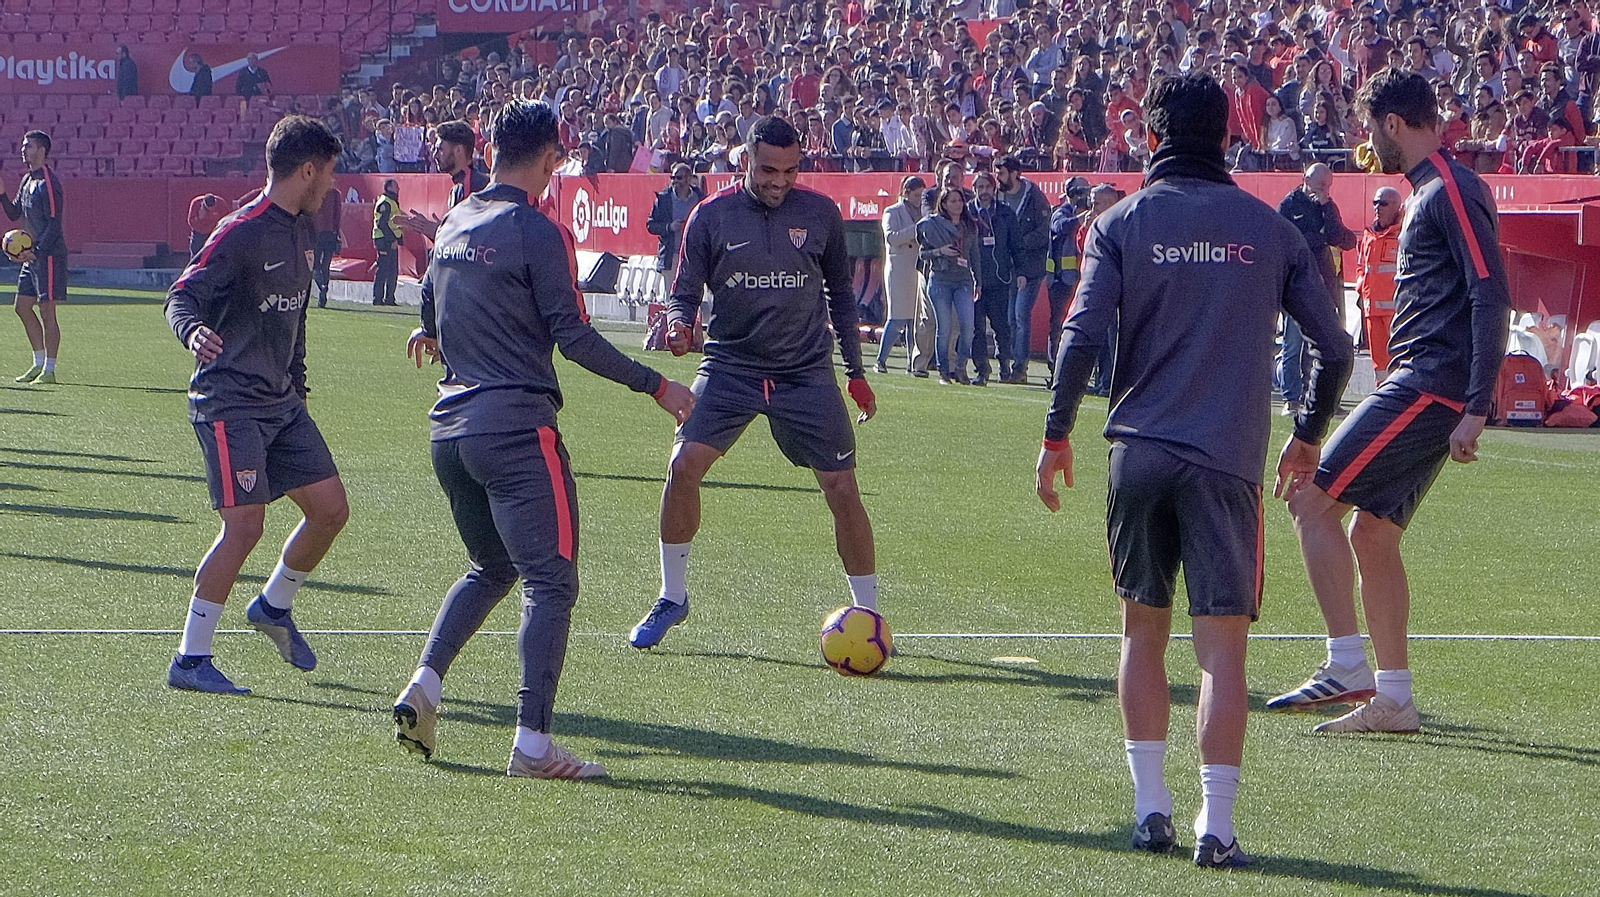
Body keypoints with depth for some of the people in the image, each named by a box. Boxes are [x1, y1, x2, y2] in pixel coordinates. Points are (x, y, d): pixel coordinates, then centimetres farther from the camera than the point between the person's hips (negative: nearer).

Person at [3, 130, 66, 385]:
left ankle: (49, 370, -2)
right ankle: (39, 364, 19)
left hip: (49, 255, -10)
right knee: (23, 307, 11)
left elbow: (54, 224, -17)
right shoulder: (28, 180, 15)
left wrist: (36, 252, -23)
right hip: (32, 256, 10)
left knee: (46, 310, -6)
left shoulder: (49, 182, -14)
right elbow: (14, 213, 18)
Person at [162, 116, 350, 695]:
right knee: (245, 525, -15)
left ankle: (274, 607, 31)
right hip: (230, 402, -9)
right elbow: (183, 296, -22)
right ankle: (189, 661, -6)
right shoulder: (243, 233, -15)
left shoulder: (299, 230, 13)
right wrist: (193, 331, -43)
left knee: (330, 508, 6)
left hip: (281, 402, 9)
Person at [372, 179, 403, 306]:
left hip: (391, 241, 10)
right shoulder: (385, 203, -13)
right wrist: (392, 239, -21)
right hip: (385, 241, -10)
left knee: (393, 271, 11)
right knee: (383, 271, -9)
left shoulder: (392, 202, 20)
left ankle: (389, 298, 15)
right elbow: (382, 223, -20)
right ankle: (377, 299, -7)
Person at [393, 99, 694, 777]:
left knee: (490, 569, 24)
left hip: (451, 429, 8)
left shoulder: (454, 224, 11)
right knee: (550, 581, -5)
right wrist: (655, 385, -7)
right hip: (517, 429, -8)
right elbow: (573, 337, -14)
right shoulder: (537, 233, -11)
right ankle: (532, 743, -13)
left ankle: (422, 688, 7)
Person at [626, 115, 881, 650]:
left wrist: (855, 372, 12)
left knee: (842, 490, -5)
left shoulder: (821, 214, 1)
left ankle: (868, 616, 9)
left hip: (807, 372, 0)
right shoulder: (711, 216, -3)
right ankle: (672, 597, 4)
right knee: (683, 468, -16)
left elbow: (840, 295, 12)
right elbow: (685, 293, 2)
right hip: (730, 366, 0)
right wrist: (679, 324, -21)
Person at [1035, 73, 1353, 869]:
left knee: (1143, 631, 15)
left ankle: (1151, 809, 14)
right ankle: (1215, 826, -9)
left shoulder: (1122, 222, 4)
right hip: (1228, 460, -1)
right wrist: (1310, 435, 22)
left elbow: (1083, 335, -6)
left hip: (1140, 452, 1)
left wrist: (1057, 435, 3)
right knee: (1222, 644, -2)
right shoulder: (1269, 228, 7)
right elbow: (1333, 348, 7)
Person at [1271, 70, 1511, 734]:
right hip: (1418, 388, 10)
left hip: (1428, 389, -10)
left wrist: (1475, 410, -24)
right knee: (1371, 535, 10)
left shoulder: (1452, 191, -11)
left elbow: (1492, 298, -18)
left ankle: (1347, 666, -13)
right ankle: (1392, 699, 12)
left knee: (1313, 500, -12)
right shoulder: (1428, 193, 20)